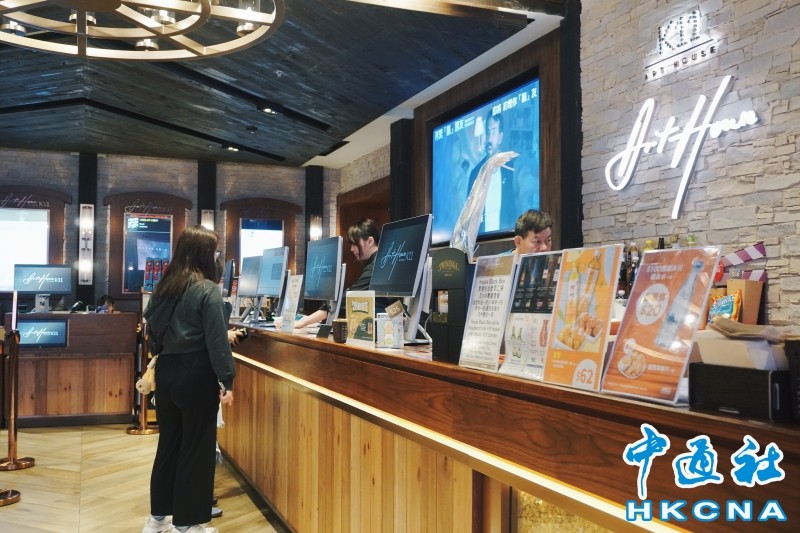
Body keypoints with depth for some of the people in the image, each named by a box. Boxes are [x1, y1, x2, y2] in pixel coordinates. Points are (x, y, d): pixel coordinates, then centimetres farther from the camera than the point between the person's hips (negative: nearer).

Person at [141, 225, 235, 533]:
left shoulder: (164, 286, 8)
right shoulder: (207, 289, -13)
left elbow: (152, 330, 13)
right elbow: (216, 340, -16)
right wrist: (226, 381, -13)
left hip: (166, 370, 7)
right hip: (195, 374, -7)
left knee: (169, 442, 17)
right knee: (196, 447, 4)